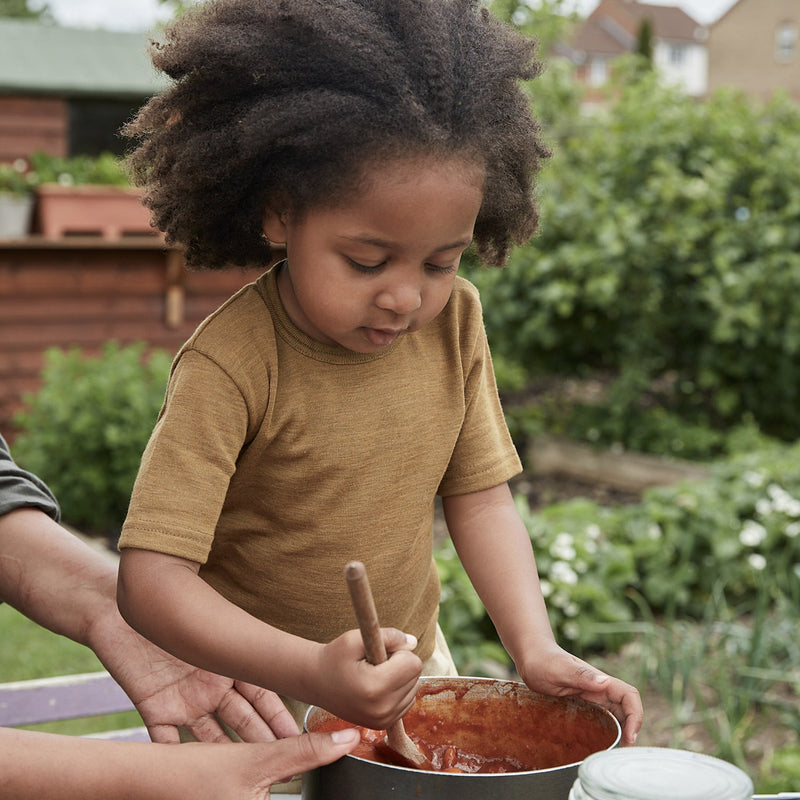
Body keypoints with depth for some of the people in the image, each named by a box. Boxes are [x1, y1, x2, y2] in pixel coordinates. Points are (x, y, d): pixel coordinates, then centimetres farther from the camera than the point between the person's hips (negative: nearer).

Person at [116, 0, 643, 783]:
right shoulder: (231, 363, -27)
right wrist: (314, 673, -43)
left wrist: (536, 648, -17)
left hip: (410, 668, 5)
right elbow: (150, 577, -30)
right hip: (259, 689, -4)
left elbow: (479, 497, -4)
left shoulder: (455, 320, -11)